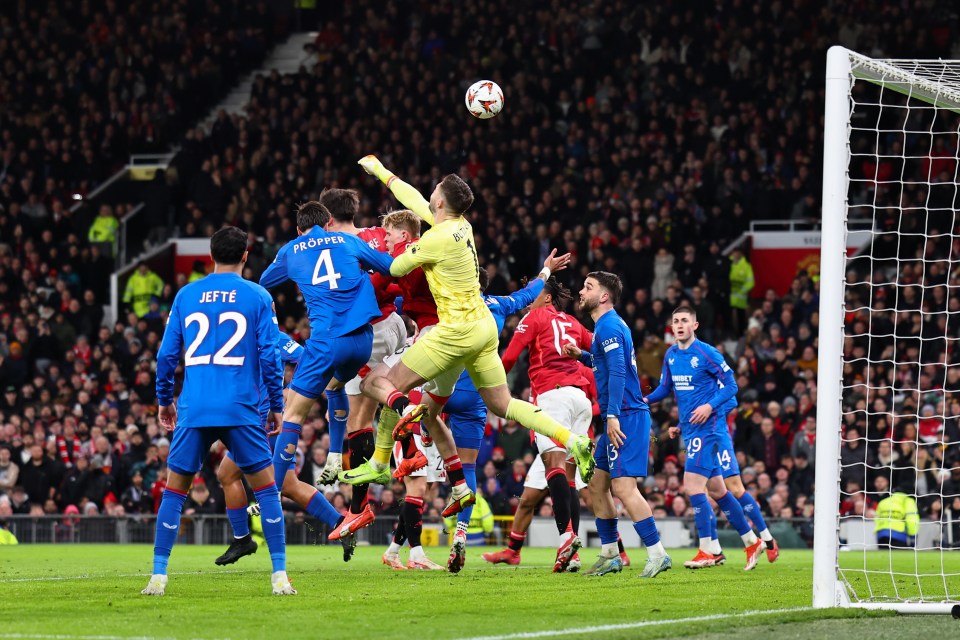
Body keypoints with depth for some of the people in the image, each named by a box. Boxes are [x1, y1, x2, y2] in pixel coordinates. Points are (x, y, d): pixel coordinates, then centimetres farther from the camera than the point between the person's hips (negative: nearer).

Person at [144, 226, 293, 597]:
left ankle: (158, 576, 5)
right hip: (241, 409, -2)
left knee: (174, 489, 11)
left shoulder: (186, 296, 10)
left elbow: (167, 354, 10)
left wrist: (164, 399, 23)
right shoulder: (258, 297, 4)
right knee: (266, 487, 7)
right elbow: (269, 356, 0)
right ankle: (280, 576, -1)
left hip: (193, 410, 2)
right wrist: (276, 407, 9)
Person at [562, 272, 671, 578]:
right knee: (596, 484, 13)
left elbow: (617, 372, -22)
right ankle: (610, 555, 17)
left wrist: (613, 415, -26)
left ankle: (657, 554, -17)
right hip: (618, 418, 11)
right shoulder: (609, 325, 19)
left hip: (626, 418, -11)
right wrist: (582, 355, 19)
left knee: (623, 486, -17)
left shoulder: (608, 326, -12)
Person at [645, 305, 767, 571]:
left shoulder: (707, 354, -12)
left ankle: (706, 551, -10)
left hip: (708, 427, -8)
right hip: (691, 429, 8)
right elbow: (665, 387, 19)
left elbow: (730, 385, -9)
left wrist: (710, 406, -22)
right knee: (717, 490, 12)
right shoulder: (670, 355, 10)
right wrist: (645, 400, 1)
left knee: (692, 485, -15)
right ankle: (752, 541, 23)